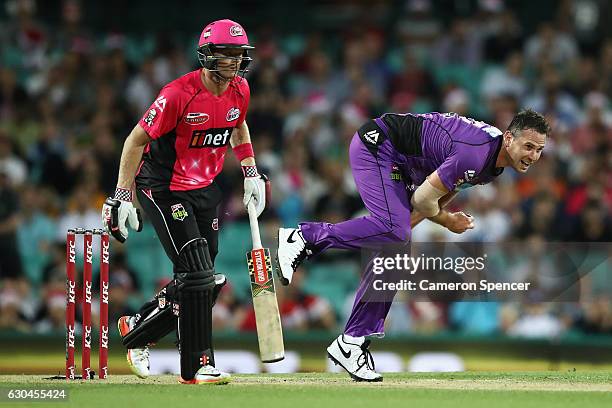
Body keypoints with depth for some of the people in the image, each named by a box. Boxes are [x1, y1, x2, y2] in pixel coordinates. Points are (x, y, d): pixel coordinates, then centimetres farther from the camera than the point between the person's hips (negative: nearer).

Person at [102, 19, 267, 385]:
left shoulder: (240, 90, -2)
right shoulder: (180, 94, -23)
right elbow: (137, 140, -16)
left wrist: (251, 173, 13)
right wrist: (123, 198, -19)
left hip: (206, 188, 7)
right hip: (163, 188, -7)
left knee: (206, 282, 6)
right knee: (196, 273, -15)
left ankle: (137, 329, 27)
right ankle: (197, 366, -8)